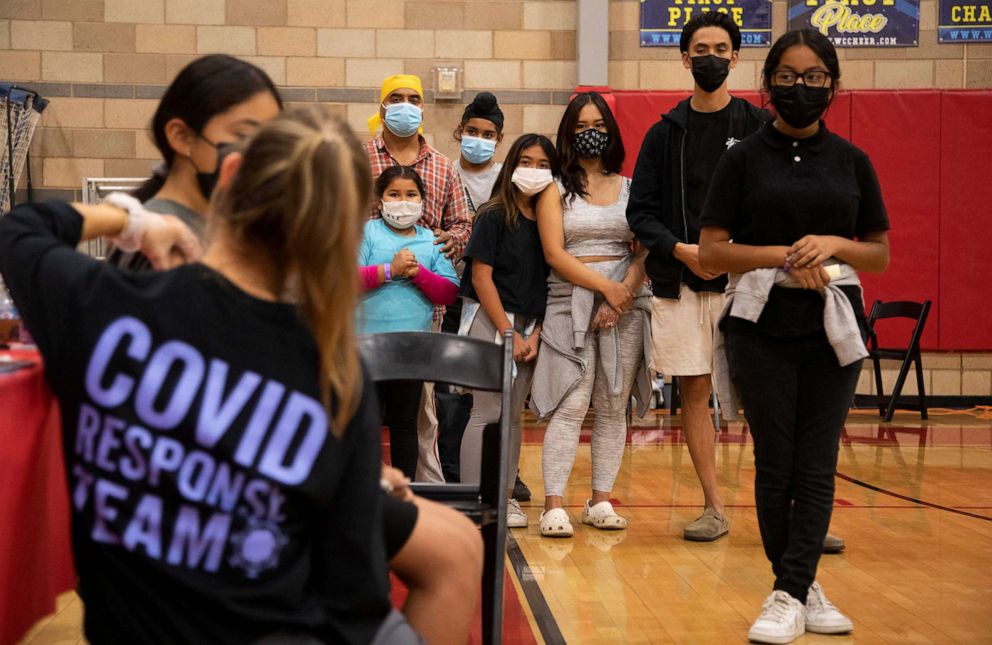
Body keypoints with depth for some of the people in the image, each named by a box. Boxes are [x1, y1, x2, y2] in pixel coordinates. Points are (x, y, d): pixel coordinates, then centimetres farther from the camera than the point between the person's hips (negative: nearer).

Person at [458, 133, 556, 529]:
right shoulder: (494, 217, -8)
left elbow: (549, 283, 8)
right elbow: (481, 278, -11)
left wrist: (535, 333, -2)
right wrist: (509, 333, -12)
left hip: (529, 325, 5)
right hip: (489, 319, -5)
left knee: (513, 414, 8)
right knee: (488, 412, -7)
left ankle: (504, 496, 16)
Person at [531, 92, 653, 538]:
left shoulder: (630, 188, 13)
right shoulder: (556, 189, 7)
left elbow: (645, 251, 6)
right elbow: (554, 254, -4)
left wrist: (626, 292, -11)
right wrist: (605, 286, -13)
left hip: (626, 303, 3)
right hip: (570, 303, -3)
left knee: (613, 407, 4)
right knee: (570, 406, -10)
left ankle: (601, 501, 10)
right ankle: (554, 505, -8)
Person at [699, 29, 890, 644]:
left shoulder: (852, 162, 5)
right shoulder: (744, 159, 0)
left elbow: (881, 253, 8)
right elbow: (710, 252, -3)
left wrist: (833, 245, -12)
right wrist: (785, 255, -15)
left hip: (832, 328, 2)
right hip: (762, 328, -1)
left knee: (816, 466, 0)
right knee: (775, 466, 3)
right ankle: (805, 586, 18)